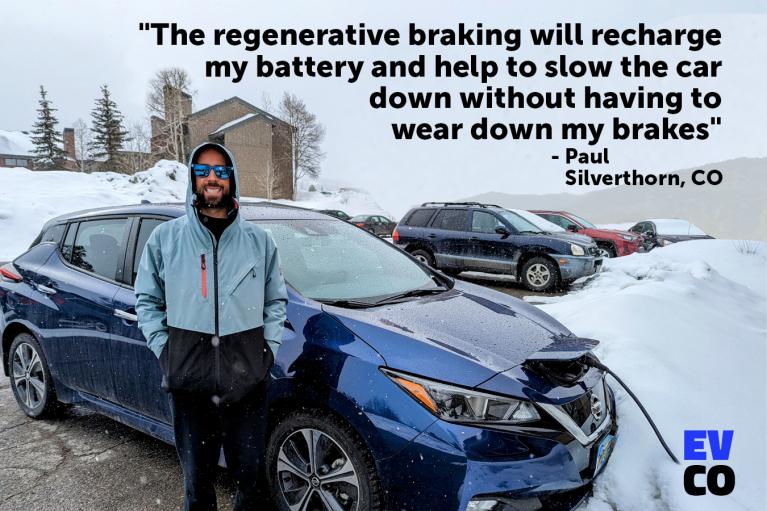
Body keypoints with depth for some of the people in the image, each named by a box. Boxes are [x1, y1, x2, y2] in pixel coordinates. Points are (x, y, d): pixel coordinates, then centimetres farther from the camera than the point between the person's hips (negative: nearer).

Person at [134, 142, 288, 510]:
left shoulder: (259, 241, 4)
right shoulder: (165, 238, 2)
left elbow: (276, 301, 10)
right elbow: (147, 299, 9)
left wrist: (268, 348, 0)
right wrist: (164, 350, -1)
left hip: (248, 383, 1)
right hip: (187, 383, 0)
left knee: (249, 474, 15)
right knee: (197, 479, 16)